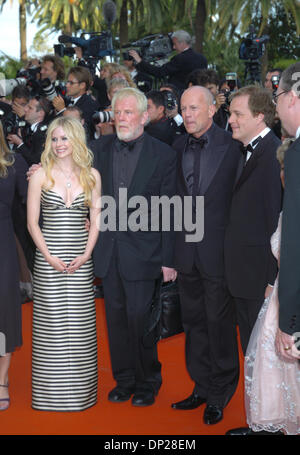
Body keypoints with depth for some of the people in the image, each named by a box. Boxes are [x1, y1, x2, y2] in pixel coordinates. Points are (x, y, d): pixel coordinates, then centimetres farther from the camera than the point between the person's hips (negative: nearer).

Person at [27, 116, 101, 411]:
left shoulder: (91, 175, 7)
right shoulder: (41, 175, 1)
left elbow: (95, 221, 7)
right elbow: (32, 223, 0)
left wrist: (86, 254, -6)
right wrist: (49, 257, -11)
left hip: (80, 259, 2)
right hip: (48, 258, -1)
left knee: (80, 326, 4)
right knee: (50, 325, 0)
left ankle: (80, 391, 16)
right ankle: (51, 393, 11)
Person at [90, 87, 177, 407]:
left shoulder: (162, 154, -4)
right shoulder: (100, 148, 7)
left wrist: (168, 258, -7)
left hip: (141, 249, -4)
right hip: (108, 249, 4)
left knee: (139, 317, -2)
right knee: (116, 317, 11)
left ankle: (147, 382, 17)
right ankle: (124, 380, 26)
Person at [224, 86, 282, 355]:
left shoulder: (273, 154, -19)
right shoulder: (247, 151, 12)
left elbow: (276, 218, -22)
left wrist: (273, 280, -21)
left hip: (261, 273, -9)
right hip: (243, 273, 9)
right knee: (249, 345, 19)